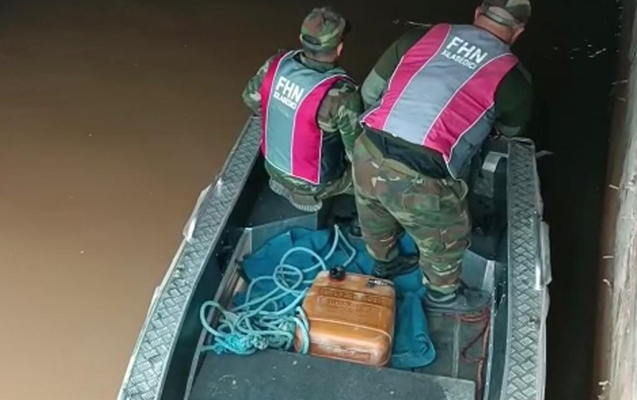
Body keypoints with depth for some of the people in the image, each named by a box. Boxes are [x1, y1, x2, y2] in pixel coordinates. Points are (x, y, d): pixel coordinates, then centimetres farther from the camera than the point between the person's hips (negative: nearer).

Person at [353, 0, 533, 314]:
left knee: (377, 222, 34)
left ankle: (385, 266, 63)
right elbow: (511, 130, 22)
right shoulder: (512, 77, 1)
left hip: (368, 153, 5)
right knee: (446, 241, 27)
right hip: (419, 178, -4)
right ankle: (443, 296, 53)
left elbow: (370, 91, 15)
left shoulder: (423, 36, 8)